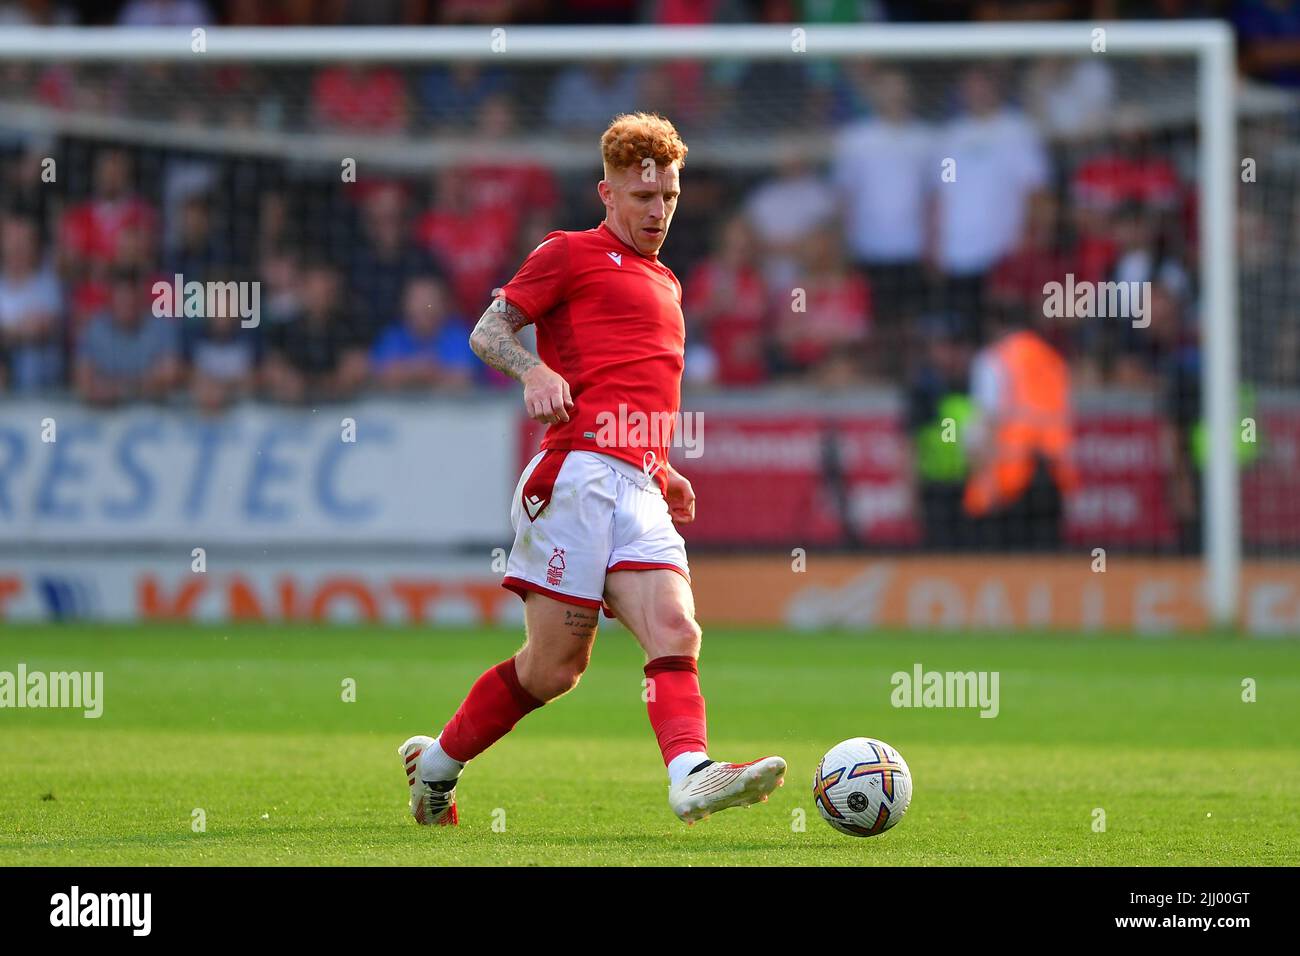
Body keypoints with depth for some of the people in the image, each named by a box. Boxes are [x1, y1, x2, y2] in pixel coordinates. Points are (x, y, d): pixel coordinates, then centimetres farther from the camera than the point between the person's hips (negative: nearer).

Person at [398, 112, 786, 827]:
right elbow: (488, 331, 1)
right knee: (554, 667, -7)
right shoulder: (572, 253, 7)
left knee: (675, 632, -18)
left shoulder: (665, 284, 30)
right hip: (577, 474, -7)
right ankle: (436, 762, 12)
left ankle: (692, 774, -37)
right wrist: (534, 370, -20)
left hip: (639, 492, 7)